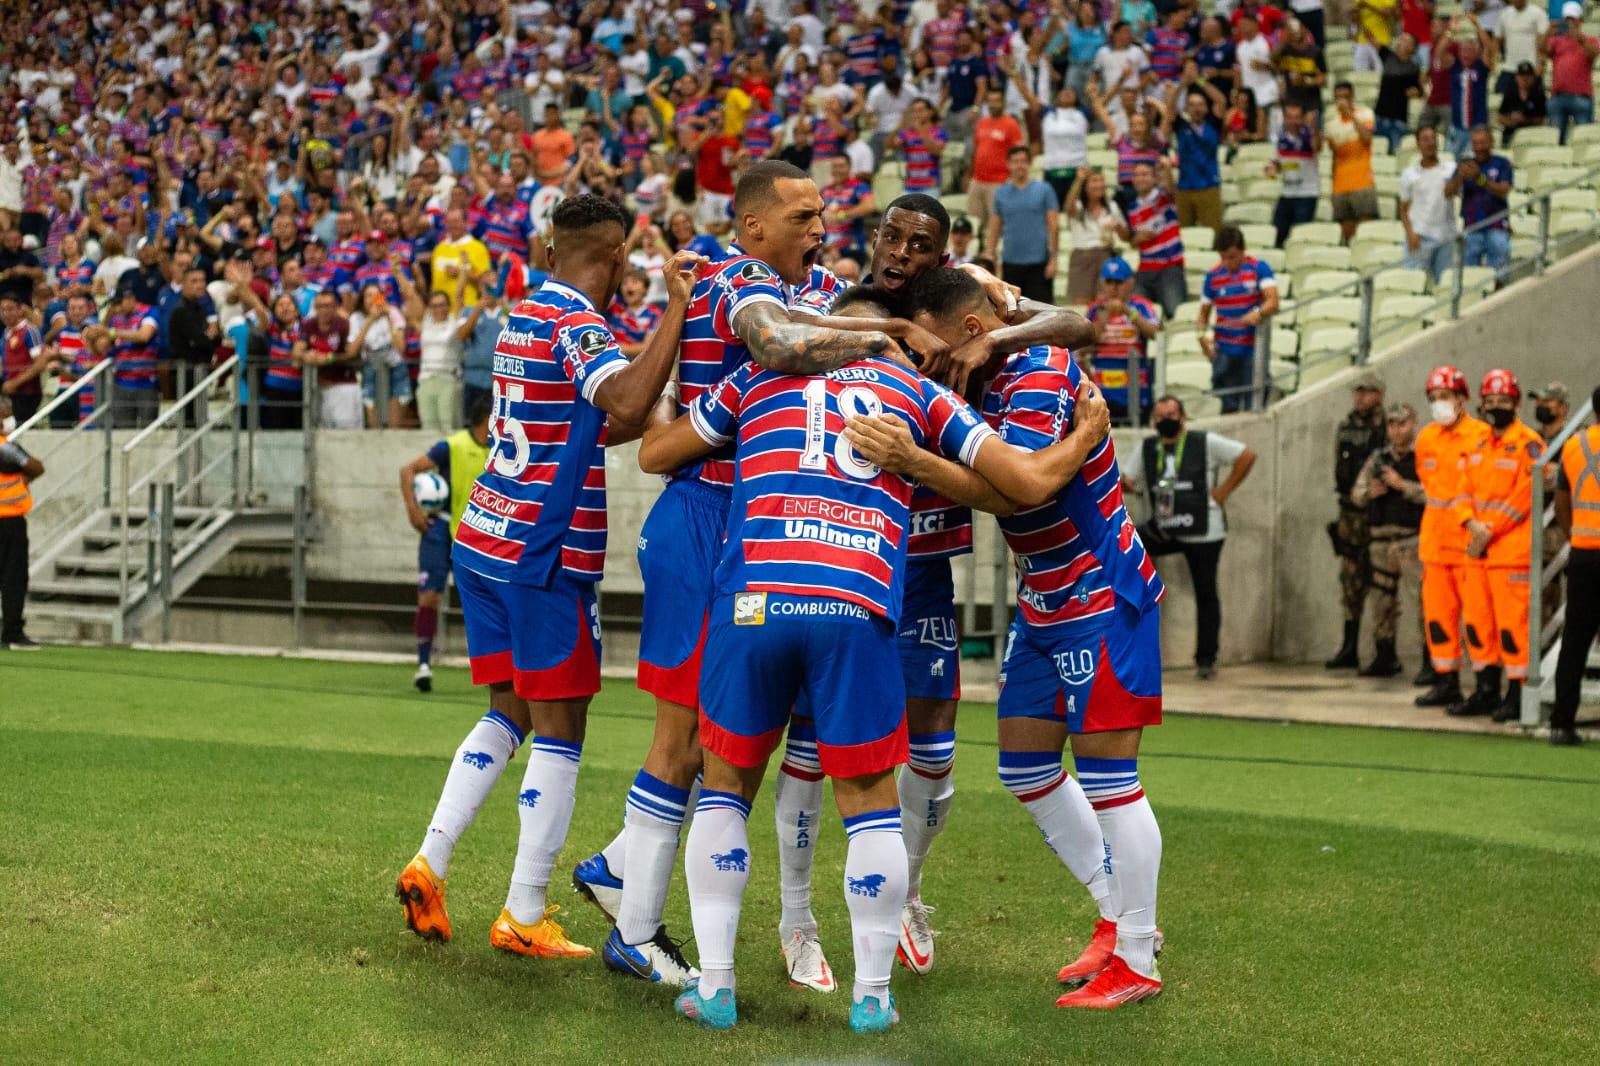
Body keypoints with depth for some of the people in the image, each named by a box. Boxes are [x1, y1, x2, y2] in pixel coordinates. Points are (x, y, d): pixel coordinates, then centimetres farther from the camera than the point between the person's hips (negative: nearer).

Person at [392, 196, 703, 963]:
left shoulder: (524, 317, 12)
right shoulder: (577, 325, -14)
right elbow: (628, 406, -34)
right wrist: (676, 309, -28)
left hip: (483, 539, 8)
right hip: (544, 556, -8)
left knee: (509, 713, 17)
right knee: (560, 731, 1)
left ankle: (429, 863, 9)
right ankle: (524, 917, 3)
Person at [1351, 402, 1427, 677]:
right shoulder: (1378, 458, 15)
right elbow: (1356, 492, 16)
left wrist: (1402, 485, -17)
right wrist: (1370, 493, -5)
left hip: (1413, 538, -6)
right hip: (1380, 538, 6)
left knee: (1424, 598, -11)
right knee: (1382, 600, 12)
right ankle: (1385, 658, 22)